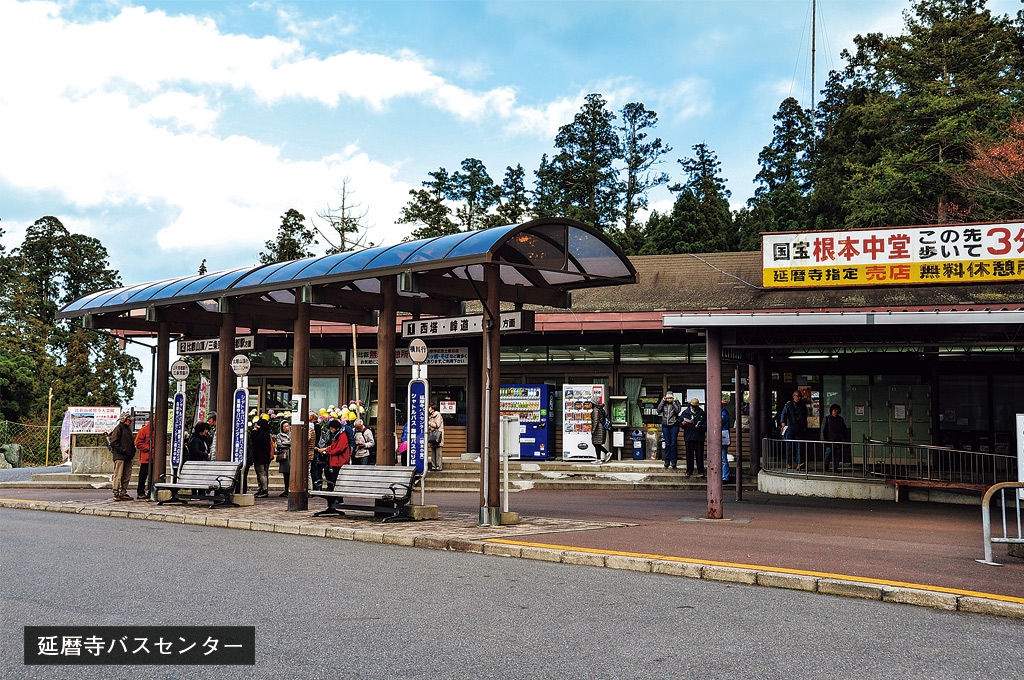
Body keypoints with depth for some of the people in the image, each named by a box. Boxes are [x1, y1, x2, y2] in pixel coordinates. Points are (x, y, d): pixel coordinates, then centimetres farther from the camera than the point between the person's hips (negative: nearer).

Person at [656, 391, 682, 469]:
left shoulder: (676, 404, 3)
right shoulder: (664, 404, 10)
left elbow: (678, 411, -14)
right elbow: (658, 410, -4)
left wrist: (673, 402, -11)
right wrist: (663, 401, -4)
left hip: (674, 425, -2)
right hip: (665, 425, 2)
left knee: (673, 444, -4)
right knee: (667, 444, 3)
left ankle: (673, 461, 1)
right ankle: (667, 461, 9)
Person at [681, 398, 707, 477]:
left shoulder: (702, 414, 3)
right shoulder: (685, 413, 9)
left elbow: (705, 425, 3)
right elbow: (680, 422, 12)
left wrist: (700, 427, -15)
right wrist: (683, 424, -9)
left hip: (699, 437, -2)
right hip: (688, 437, 2)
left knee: (699, 455, -2)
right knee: (689, 454, 5)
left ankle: (700, 471, 3)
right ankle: (689, 471, 14)